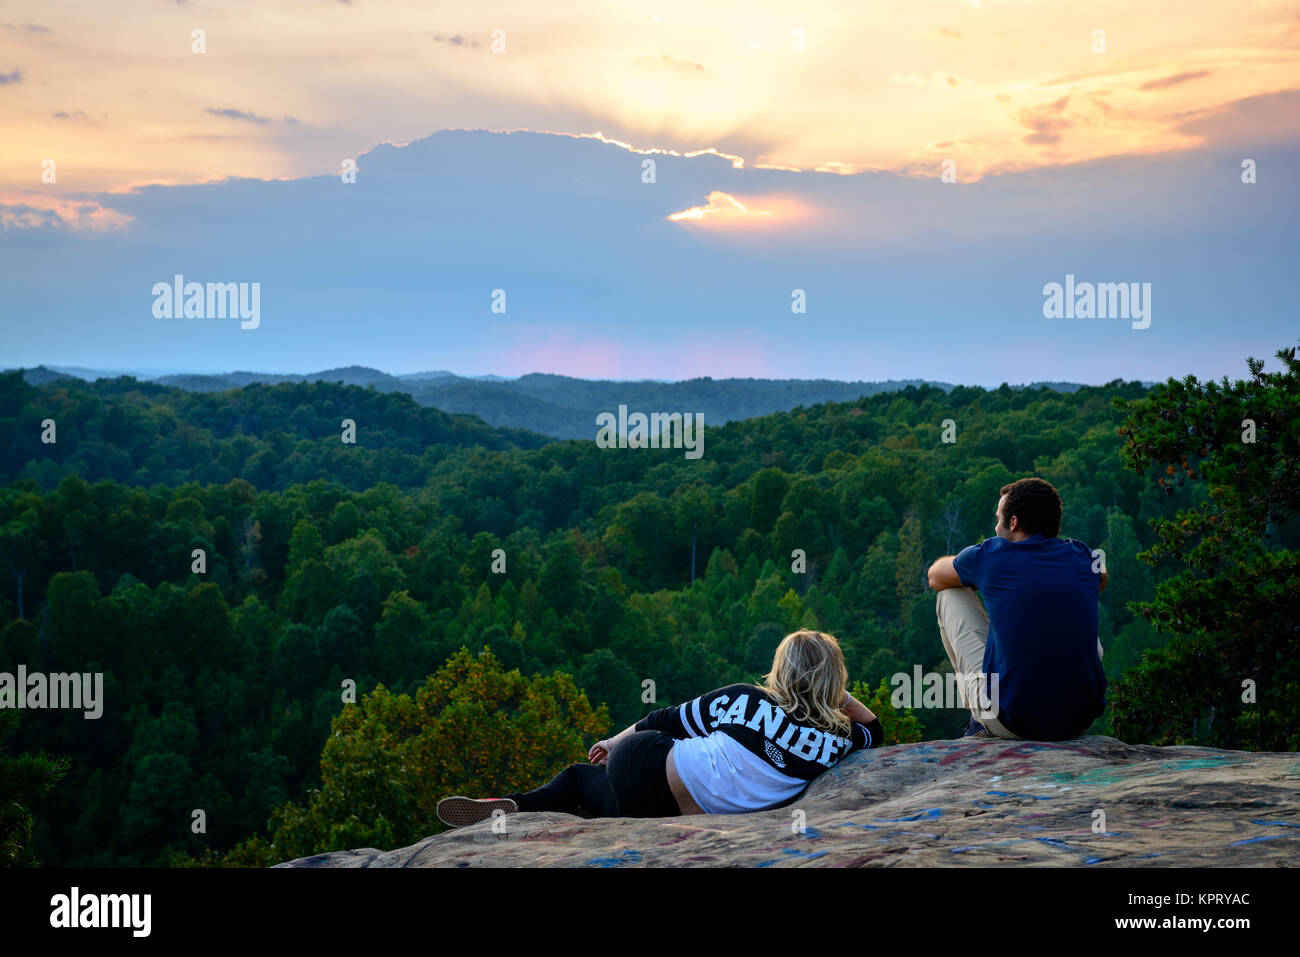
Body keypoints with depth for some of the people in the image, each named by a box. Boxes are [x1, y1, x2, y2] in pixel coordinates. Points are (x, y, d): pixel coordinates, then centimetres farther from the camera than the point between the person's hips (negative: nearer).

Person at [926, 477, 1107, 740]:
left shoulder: (988, 555, -4)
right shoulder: (1083, 557, 5)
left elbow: (935, 576, 20)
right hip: (1080, 722, 3)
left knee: (949, 595, 15)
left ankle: (980, 721, 24)